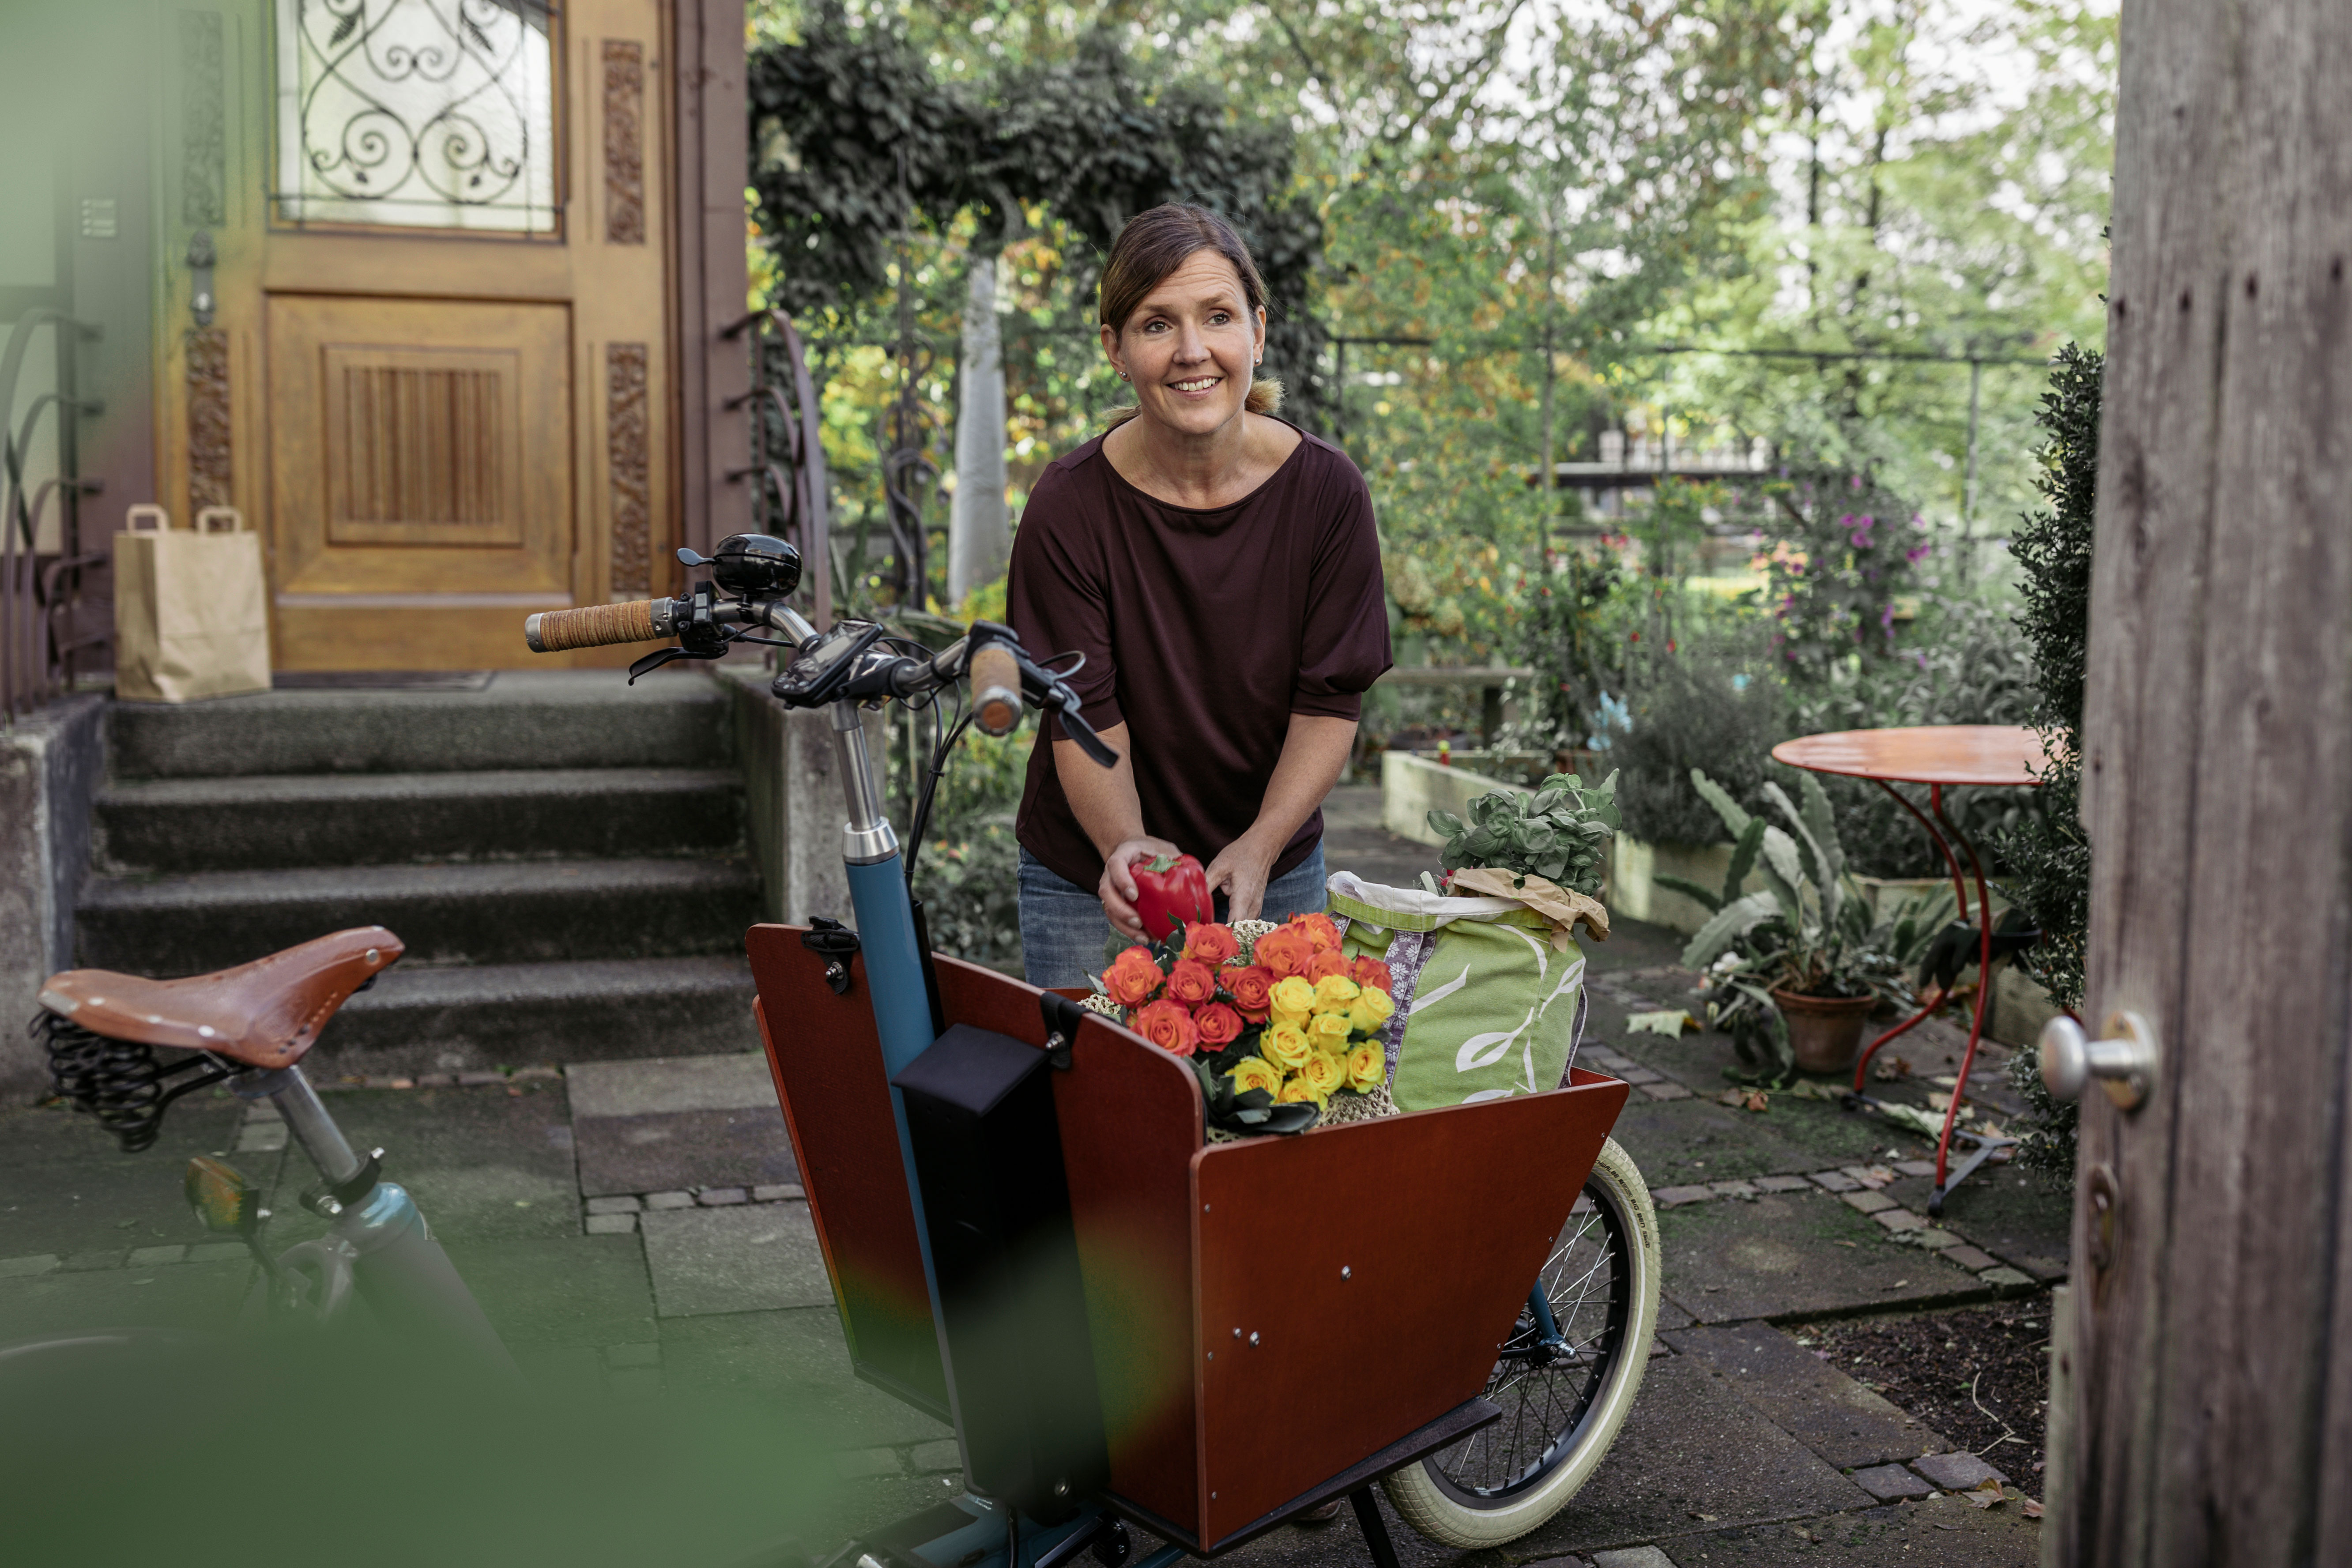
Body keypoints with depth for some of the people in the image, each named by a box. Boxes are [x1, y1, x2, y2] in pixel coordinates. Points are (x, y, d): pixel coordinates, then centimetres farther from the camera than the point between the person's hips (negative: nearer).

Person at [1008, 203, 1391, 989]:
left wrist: (1259, 848, -23)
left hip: (1274, 871, 2)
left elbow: (1330, 702, -10)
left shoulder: (1327, 490, -11)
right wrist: (1125, 848, -32)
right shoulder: (1069, 505, -16)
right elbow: (1085, 716, -14)